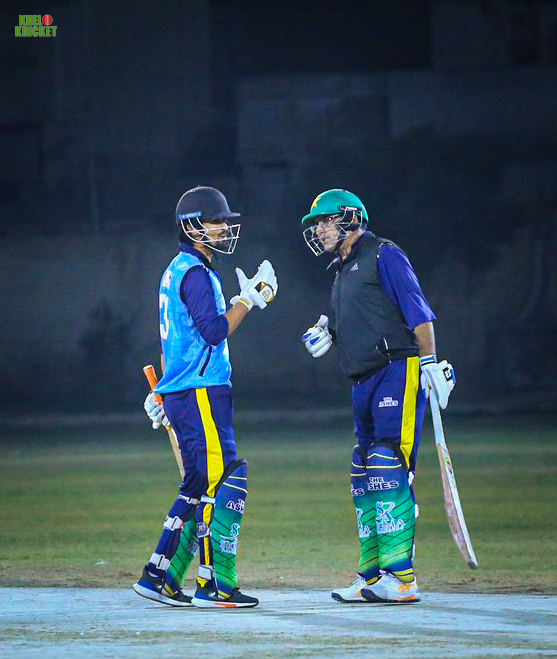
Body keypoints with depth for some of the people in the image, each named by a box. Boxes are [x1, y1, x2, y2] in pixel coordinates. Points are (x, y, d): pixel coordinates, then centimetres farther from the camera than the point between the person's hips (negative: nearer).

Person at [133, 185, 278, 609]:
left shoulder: (176, 271, 20)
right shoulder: (196, 273, -11)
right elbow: (214, 331, -20)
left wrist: (161, 392, 28)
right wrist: (249, 299, -14)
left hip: (180, 393, 10)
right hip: (200, 395, -10)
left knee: (200, 486, 12)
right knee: (223, 481, -11)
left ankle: (160, 576, 11)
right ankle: (215, 585, -12)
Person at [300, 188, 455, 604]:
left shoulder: (383, 255, -2)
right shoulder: (343, 273, 24)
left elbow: (418, 312, -10)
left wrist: (430, 362, -18)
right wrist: (324, 335, 10)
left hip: (398, 372, -9)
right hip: (365, 383, 9)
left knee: (389, 474, -16)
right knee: (365, 480, 8)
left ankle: (400, 578, -21)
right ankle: (372, 576, 13)